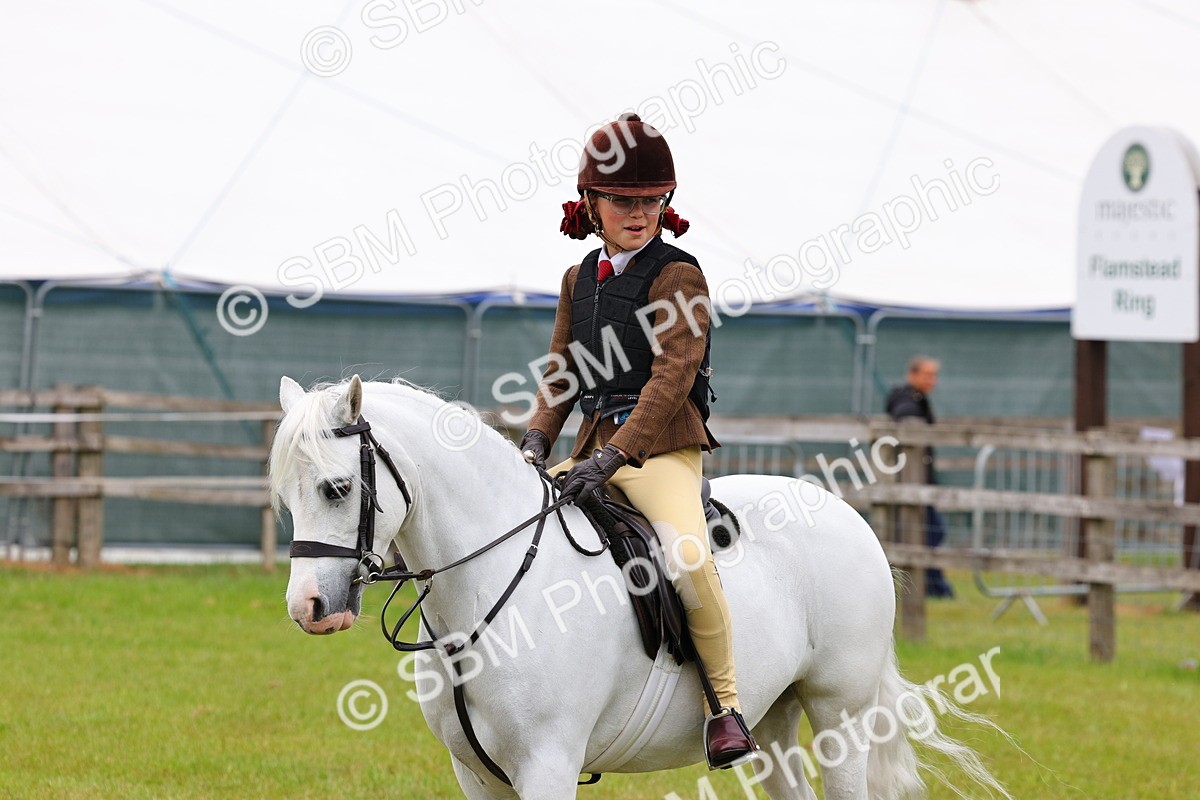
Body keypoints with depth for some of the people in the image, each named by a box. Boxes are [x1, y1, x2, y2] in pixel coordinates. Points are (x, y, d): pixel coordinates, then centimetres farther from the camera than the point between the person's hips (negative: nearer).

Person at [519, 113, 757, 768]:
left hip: (662, 448, -8)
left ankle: (726, 706, -22)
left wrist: (614, 456, -26)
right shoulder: (580, 279, 14)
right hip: (596, 447, 8)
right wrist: (537, 443, -3)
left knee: (687, 553, -33)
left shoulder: (677, 276, -7)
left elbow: (672, 376, -17)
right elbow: (561, 372, 15)